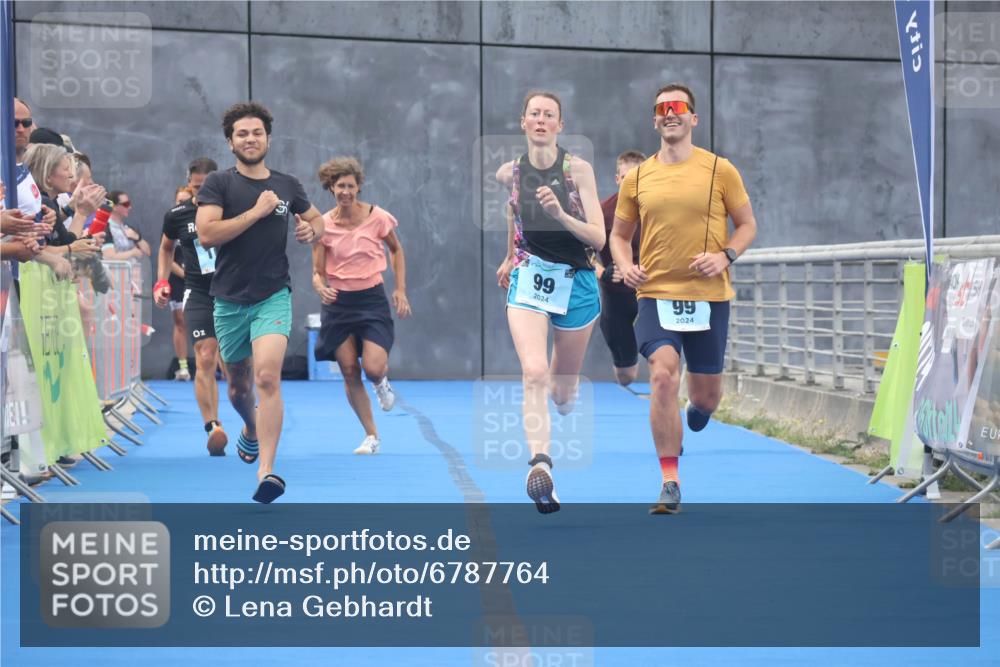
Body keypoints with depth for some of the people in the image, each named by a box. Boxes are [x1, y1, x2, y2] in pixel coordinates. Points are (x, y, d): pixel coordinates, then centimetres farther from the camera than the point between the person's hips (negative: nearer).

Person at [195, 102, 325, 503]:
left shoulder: (287, 185, 6)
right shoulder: (219, 183, -3)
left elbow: (315, 218, 24)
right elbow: (206, 234, -17)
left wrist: (311, 230, 0)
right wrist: (256, 212, -17)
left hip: (273, 297, -1)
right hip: (229, 300, 1)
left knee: (267, 378, -22)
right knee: (239, 385, 18)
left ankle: (266, 470, -25)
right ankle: (250, 429, 52)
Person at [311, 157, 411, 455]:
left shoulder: (377, 217, -7)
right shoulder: (323, 224, -5)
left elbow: (396, 249, 10)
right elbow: (317, 271, -1)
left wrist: (401, 290, 4)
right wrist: (320, 286, -24)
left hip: (372, 299, -2)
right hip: (338, 302, 2)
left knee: (373, 368, -17)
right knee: (349, 372, 0)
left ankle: (382, 383, 23)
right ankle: (371, 436, 14)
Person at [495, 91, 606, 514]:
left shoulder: (579, 170, -10)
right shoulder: (509, 173, -2)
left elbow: (598, 239, -14)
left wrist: (561, 214, -30)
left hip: (575, 282, 0)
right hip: (528, 279, 0)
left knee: (563, 392, 14)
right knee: (534, 371, -26)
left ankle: (561, 400, 53)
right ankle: (540, 466, -36)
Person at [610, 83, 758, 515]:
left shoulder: (719, 170, 0)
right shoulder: (636, 178, 6)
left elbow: (747, 224, 7)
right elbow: (619, 234, 17)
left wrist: (726, 256, -12)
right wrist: (625, 265, -4)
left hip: (709, 297, 0)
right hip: (656, 295, 0)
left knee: (706, 394, 9)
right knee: (663, 376, -20)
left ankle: (695, 411, 51)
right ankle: (670, 484, -14)